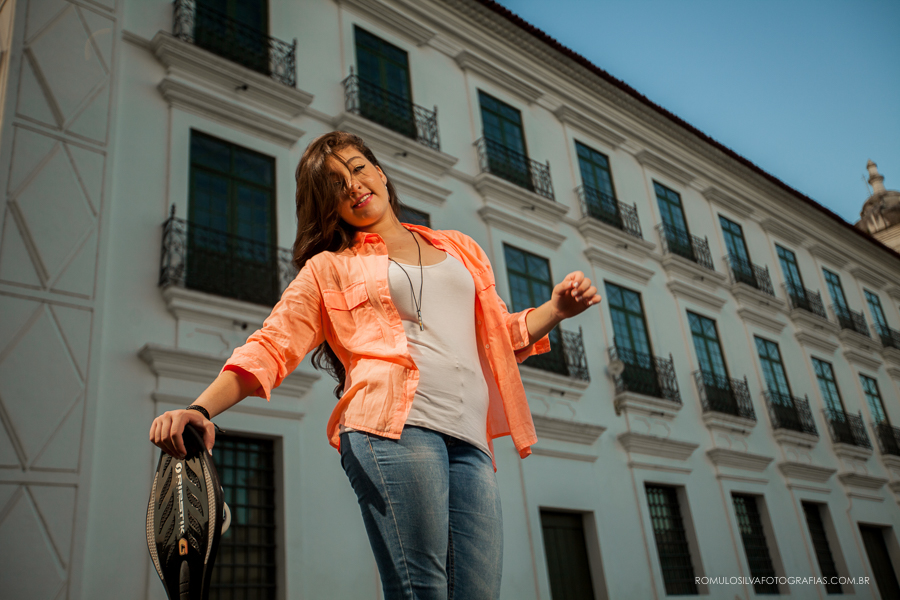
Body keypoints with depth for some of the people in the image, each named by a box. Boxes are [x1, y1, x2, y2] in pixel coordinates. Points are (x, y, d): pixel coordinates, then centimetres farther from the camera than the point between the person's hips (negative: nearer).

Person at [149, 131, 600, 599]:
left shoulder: (461, 249, 28)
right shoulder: (329, 268, 18)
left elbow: (500, 338, 31)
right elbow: (271, 347, 9)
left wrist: (555, 310, 13)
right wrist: (199, 410, -6)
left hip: (470, 438, 4)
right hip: (394, 427, -3)